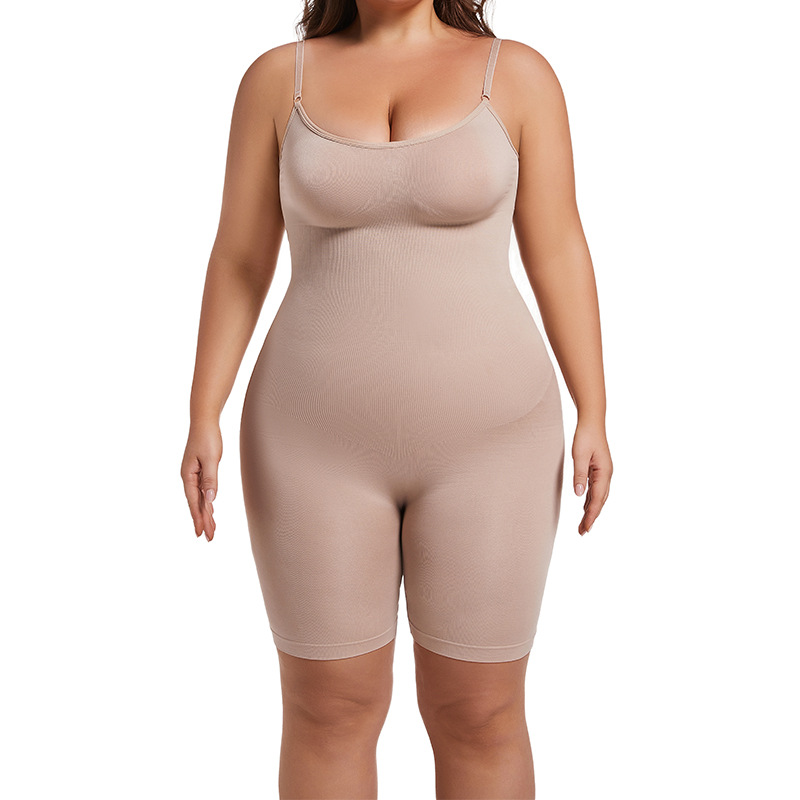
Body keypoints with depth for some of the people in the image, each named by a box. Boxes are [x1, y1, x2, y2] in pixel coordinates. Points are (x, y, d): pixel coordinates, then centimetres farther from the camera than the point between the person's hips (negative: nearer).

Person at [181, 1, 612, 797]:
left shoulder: (517, 74, 2)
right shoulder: (279, 78, 4)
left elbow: (558, 250, 1)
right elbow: (238, 261, 3)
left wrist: (592, 417, -4)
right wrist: (203, 420, -4)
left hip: (480, 439, 0)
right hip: (324, 440, 1)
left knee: (480, 716, 7)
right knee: (327, 712, 8)